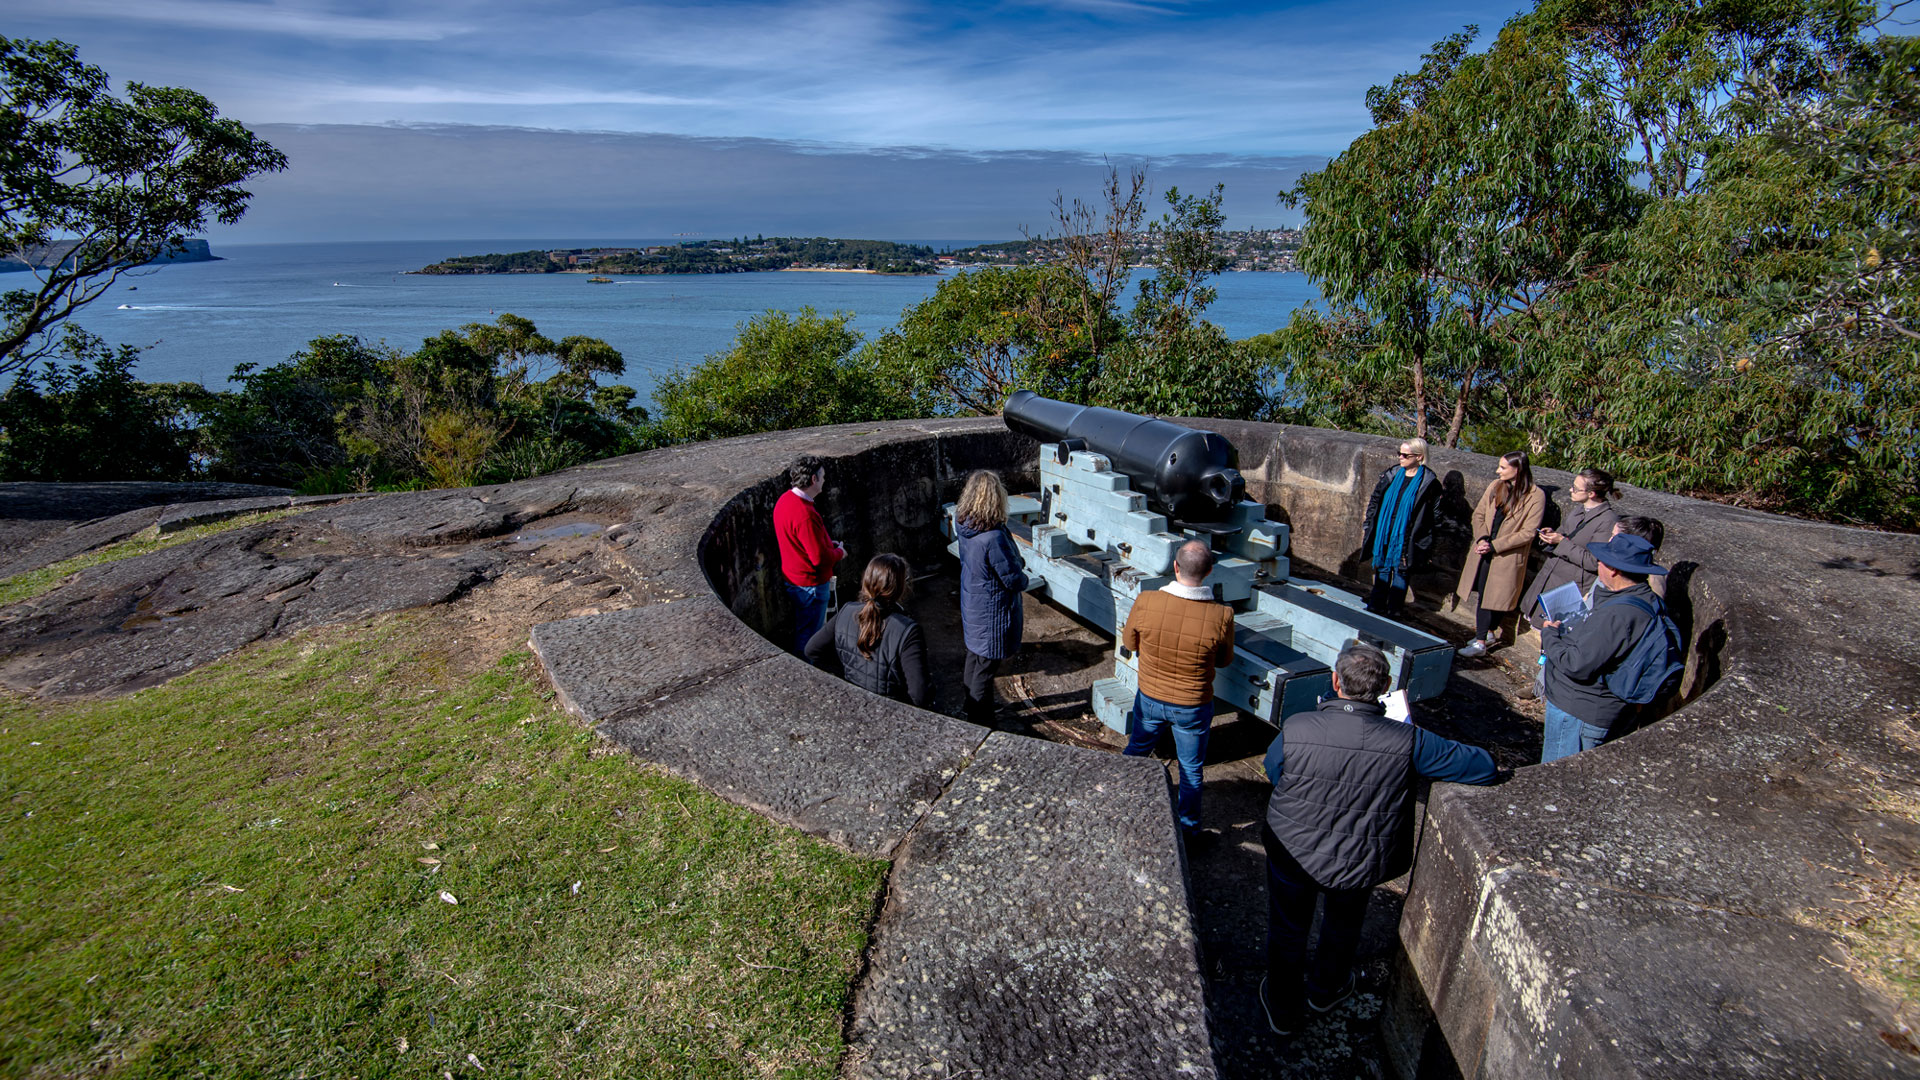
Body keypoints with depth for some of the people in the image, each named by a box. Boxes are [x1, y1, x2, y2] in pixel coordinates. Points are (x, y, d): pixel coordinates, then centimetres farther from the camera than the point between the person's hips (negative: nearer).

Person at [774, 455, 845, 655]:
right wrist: (840, 553, -8)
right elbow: (820, 558, -27)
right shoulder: (805, 514, -30)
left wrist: (827, 542, 12)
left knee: (802, 632, 23)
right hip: (810, 585, -10)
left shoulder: (785, 500, 2)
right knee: (808, 638, 5)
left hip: (793, 579, 10)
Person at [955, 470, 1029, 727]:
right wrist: (1024, 580, 0)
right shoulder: (993, 537, -33)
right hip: (992, 611, -8)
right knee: (986, 665, 9)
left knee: (975, 653, 26)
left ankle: (969, 705, 44)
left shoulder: (962, 522, -8)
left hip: (971, 603, 8)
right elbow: (1013, 580, -22)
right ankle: (979, 720, 25)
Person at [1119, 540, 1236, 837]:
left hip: (1149, 699, 2)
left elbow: (1129, 643, -5)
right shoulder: (1221, 615, -26)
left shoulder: (1146, 602, -24)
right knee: (1191, 769, 21)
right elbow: (1224, 661, -7)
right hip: (1193, 707, -2)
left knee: (1135, 753, 27)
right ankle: (1188, 827, 39)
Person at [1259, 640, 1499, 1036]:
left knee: (1288, 929, 25)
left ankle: (1283, 1008, 47)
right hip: (1361, 863, 1)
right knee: (1343, 926, 32)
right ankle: (1325, 990, 58)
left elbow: (1273, 771, -6)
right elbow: (1484, 768, -14)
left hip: (1293, 854, -1)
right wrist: (1431, 751, 3)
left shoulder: (1295, 729, -28)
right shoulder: (1407, 741, -26)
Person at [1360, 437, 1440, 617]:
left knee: (1400, 572, 5)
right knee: (1382, 570, 13)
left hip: (1405, 537, -4)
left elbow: (1434, 514, -6)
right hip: (1383, 533, 4)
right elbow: (1375, 501, 11)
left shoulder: (1428, 482, -8)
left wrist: (1422, 541, -10)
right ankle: (1375, 607, 23)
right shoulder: (1392, 474, 4)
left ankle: (1393, 612, 15)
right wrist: (1368, 526, 8)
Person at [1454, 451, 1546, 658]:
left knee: (1495, 599, 0)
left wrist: (1494, 545, -17)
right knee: (1483, 595, 10)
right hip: (1484, 552, 5)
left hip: (1508, 557, -5)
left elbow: (1528, 533, -13)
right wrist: (1481, 538, -10)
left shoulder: (1536, 496, -12)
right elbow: (1478, 514, 7)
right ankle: (1487, 634, 24)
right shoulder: (1495, 486, 3)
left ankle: (1481, 642, 5)